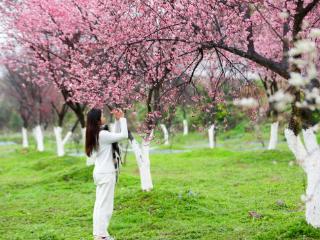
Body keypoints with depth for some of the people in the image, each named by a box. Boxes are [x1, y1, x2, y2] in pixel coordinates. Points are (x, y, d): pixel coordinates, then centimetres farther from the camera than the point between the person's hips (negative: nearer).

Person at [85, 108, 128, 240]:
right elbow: (123, 135, -17)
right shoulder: (102, 134, -18)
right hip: (106, 173, -9)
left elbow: (115, 135, 16)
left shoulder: (94, 134, 10)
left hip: (100, 172, 9)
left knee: (100, 204, 13)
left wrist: (117, 120, 9)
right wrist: (121, 118, -8)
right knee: (105, 204, -5)